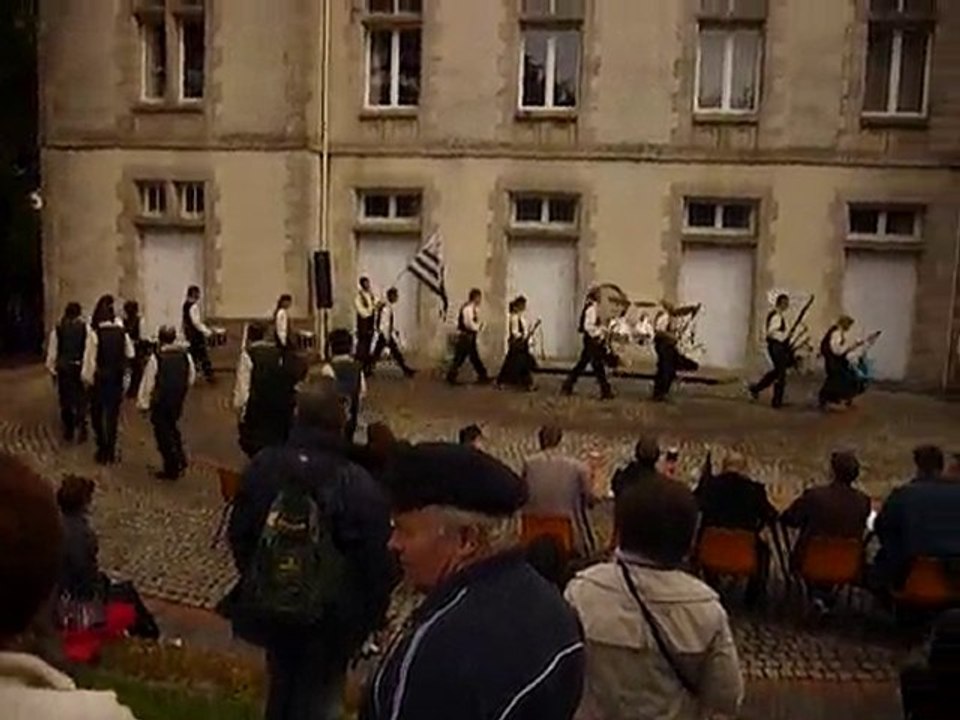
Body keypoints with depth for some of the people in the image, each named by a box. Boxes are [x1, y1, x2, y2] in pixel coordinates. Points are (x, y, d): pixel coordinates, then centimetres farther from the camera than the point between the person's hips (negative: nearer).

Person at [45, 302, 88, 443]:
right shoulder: (85, 328, -7)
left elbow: (52, 351, 2)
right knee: (81, 399, 8)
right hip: (81, 367, -1)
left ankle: (68, 431, 21)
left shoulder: (58, 329, -1)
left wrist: (51, 367, 11)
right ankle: (81, 429, 0)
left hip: (63, 368, 2)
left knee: (65, 399, 13)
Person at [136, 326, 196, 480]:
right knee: (172, 427, 25)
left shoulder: (156, 358, -17)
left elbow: (148, 383, -11)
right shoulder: (185, 356, -4)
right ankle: (180, 458, 14)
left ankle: (171, 469, 11)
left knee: (163, 434, 8)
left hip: (161, 402, -4)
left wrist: (143, 403, -1)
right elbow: (191, 378, 7)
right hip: (178, 400, 4)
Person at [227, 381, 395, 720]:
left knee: (282, 684, 28)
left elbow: (239, 534, 3)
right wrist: (370, 618, -1)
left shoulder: (263, 465, -11)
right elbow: (378, 564, -19)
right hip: (330, 615, -4)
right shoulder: (360, 486, -27)